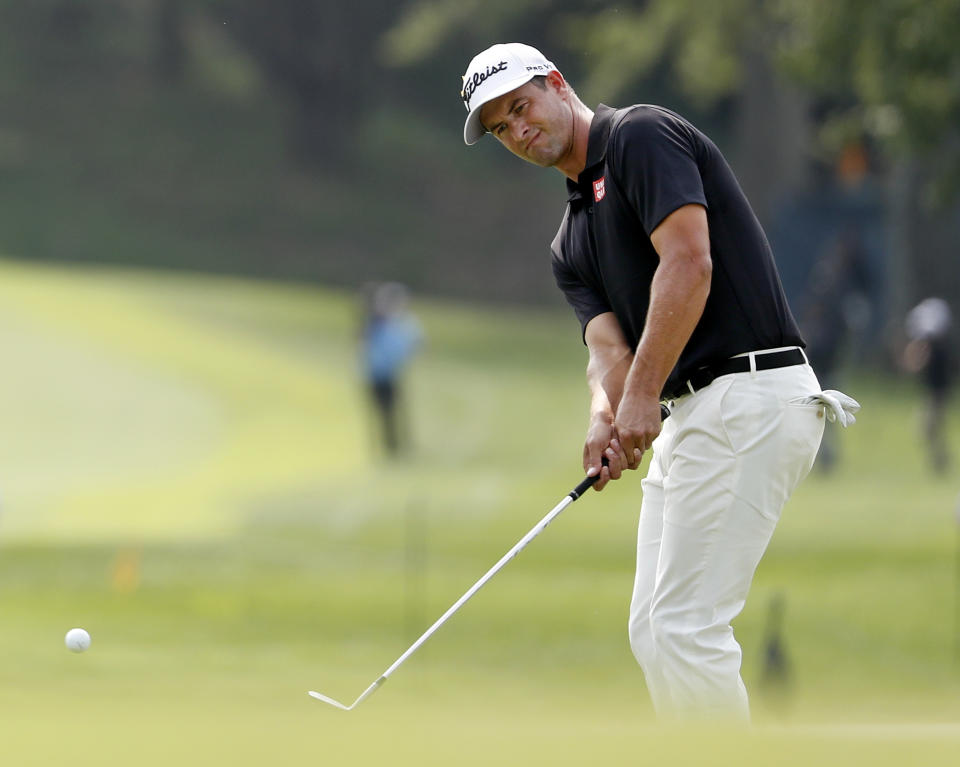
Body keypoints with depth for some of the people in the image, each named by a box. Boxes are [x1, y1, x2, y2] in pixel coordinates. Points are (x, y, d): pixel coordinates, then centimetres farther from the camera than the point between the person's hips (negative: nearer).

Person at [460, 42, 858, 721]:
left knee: (686, 627, -12)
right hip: (692, 413, 10)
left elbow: (688, 263, -17)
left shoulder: (642, 135, -5)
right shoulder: (572, 244, 21)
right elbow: (609, 343, 6)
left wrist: (644, 393, -20)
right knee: (654, 631, 10)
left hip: (750, 396, -10)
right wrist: (606, 415, -17)